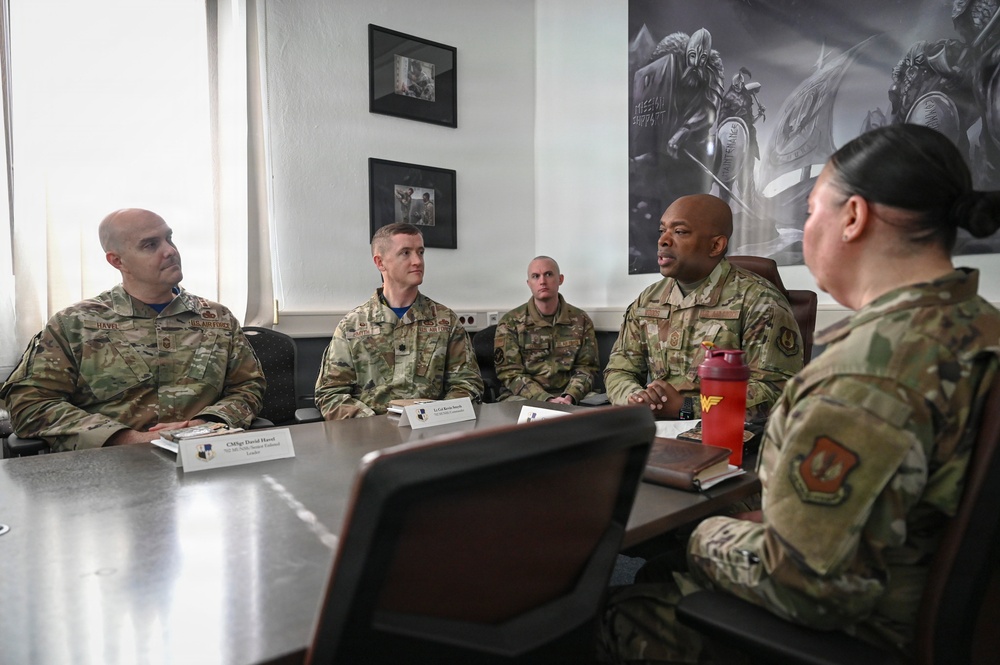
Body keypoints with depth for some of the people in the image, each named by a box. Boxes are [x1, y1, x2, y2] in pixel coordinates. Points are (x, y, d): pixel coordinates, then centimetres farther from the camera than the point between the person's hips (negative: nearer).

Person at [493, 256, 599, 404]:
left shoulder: (581, 320, 8)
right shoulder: (510, 322, 1)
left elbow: (585, 367, 6)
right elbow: (510, 372, -5)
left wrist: (569, 397, -15)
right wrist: (547, 400, -19)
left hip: (568, 397, 2)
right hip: (524, 398, -1)